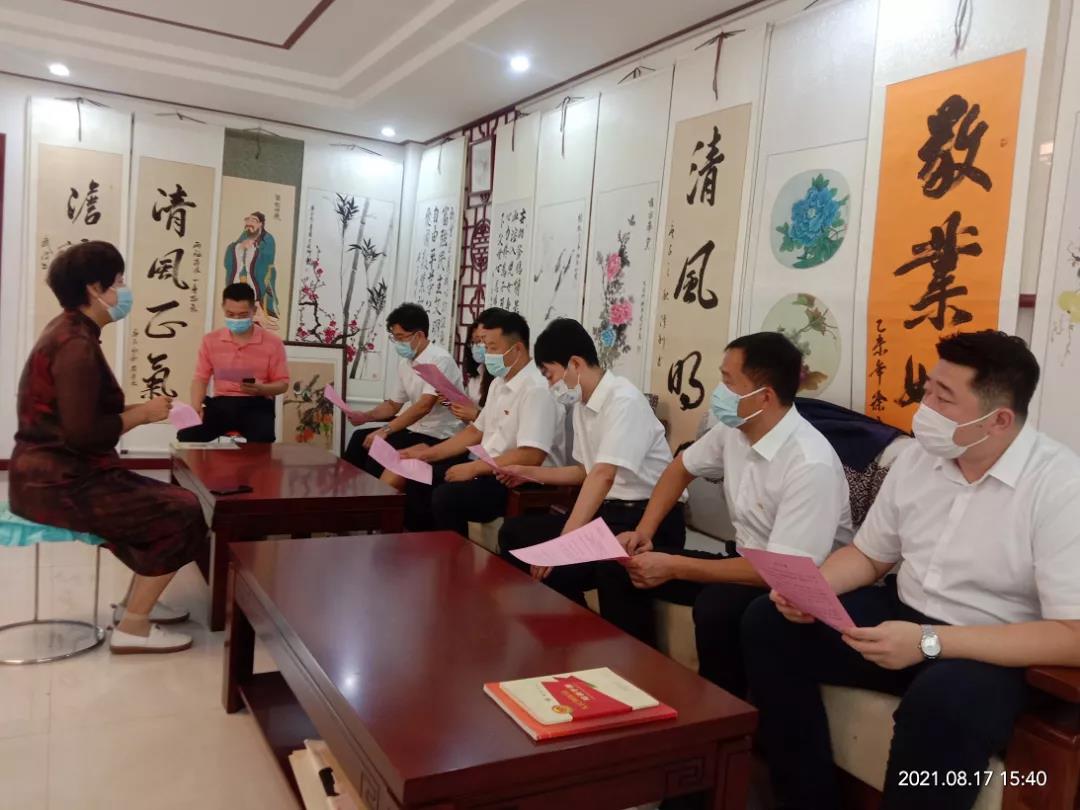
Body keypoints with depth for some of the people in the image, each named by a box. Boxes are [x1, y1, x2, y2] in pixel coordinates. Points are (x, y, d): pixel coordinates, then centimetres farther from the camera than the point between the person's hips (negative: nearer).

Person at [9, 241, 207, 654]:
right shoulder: (77, 345, -20)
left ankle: (137, 601, 22)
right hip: (60, 482, -10)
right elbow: (83, 433, -27)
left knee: (170, 500, 15)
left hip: (61, 472, 10)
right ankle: (132, 628, -4)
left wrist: (137, 410, 1)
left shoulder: (68, 331, 12)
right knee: (181, 515, -12)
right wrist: (142, 414, -14)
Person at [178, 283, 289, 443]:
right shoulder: (210, 340, 10)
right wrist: (196, 405, -9)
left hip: (256, 405, -2)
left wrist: (261, 389, -17)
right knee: (187, 434, -24)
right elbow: (201, 378, 10)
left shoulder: (272, 343, 1)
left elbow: (282, 384, 4)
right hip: (221, 403, 2)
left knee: (262, 439, -34)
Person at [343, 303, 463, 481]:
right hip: (415, 428, 8)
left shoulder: (440, 360, -19)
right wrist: (365, 416, -1)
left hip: (438, 436, -8)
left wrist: (385, 431, -31)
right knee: (360, 438, 1)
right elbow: (393, 405, 17)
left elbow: (424, 406, -28)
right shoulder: (404, 362, 8)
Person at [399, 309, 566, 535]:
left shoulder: (536, 390, -19)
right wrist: (428, 454, 13)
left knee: (446, 496, -27)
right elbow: (476, 432, 20)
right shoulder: (499, 383, 12)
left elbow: (531, 457, -26)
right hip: (490, 471, 10)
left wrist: (473, 468, -21)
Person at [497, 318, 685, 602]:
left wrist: (562, 543, -35)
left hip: (649, 519, -9)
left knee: (557, 568, -26)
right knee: (514, 533, 3)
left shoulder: (623, 401, -19)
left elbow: (604, 476, -30)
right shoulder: (582, 404, 9)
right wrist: (528, 472, 22)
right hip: (609, 510, 9)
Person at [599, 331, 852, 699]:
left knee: (717, 606, -38)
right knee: (618, 569, -1)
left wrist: (674, 567, -27)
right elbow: (681, 468, 14)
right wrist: (644, 531, -1)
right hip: (746, 563, 8)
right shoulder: (733, 429, -5)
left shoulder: (811, 464, -29)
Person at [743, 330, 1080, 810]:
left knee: (943, 702, -39)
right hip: (904, 614, 7)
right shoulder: (918, 458, 1)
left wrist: (929, 642, -31)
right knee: (768, 621, -6)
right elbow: (868, 555, 12)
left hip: (995, 652, -6)